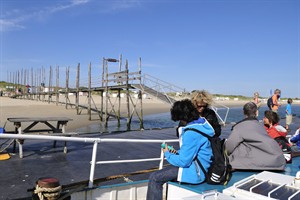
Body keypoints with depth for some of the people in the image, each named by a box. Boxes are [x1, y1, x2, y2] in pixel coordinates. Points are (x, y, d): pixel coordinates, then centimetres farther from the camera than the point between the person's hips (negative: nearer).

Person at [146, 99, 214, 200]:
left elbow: (183, 162, -24)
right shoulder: (202, 123, 3)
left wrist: (167, 154, -7)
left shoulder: (191, 133, -28)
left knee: (154, 178, -8)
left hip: (196, 172, -10)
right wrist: (178, 152, 8)